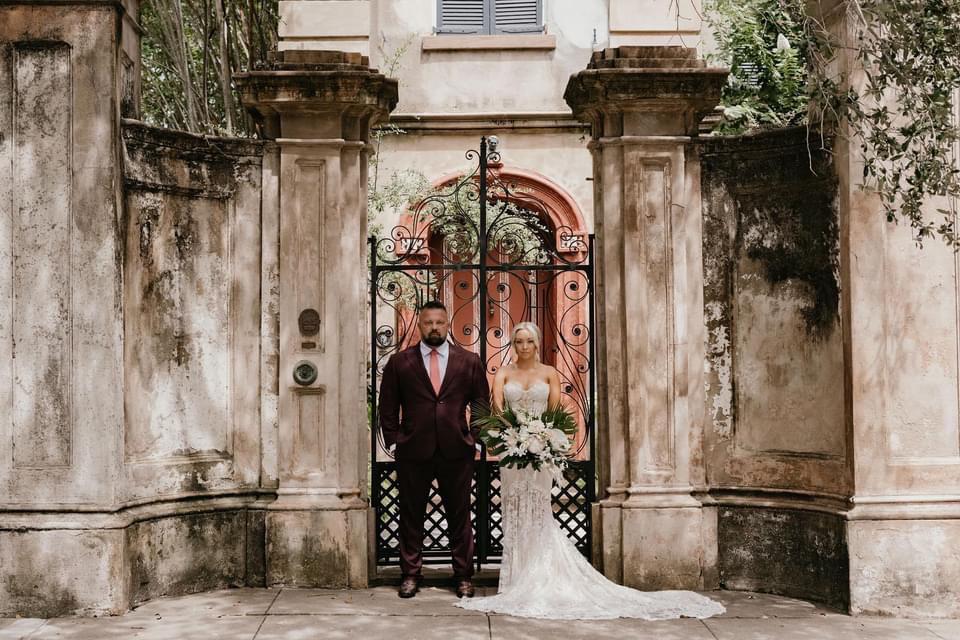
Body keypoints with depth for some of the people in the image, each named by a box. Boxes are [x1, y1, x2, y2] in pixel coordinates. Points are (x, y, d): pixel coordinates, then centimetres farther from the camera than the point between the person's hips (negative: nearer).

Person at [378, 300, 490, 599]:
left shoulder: (469, 361, 5)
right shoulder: (399, 362, 3)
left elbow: (481, 403, 9)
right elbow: (388, 407, 6)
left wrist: (475, 439, 1)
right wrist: (394, 441, -1)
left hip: (457, 451, 0)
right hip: (413, 451, 0)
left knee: (460, 516, 7)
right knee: (411, 515, 7)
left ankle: (463, 576, 17)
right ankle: (410, 574, 18)